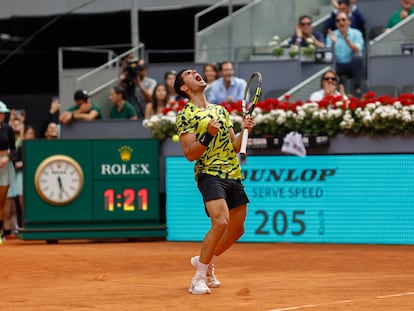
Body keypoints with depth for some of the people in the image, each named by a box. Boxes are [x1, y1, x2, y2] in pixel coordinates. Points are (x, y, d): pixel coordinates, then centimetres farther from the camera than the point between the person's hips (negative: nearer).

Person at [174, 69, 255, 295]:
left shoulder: (221, 110, 17)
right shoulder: (186, 115, -2)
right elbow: (190, 154, -10)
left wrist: (244, 131, 0)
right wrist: (208, 134, -23)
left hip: (234, 176, 7)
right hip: (209, 174, -7)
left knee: (237, 229, 10)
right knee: (221, 222, -25)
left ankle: (205, 261, 34)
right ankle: (199, 278, -16)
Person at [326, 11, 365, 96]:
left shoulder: (356, 33, 0)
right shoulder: (332, 34, 5)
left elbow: (357, 51, -16)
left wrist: (347, 40, -30)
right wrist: (333, 43, -26)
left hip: (352, 65, -1)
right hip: (338, 66, 1)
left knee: (358, 57, -34)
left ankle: (357, 87, -27)